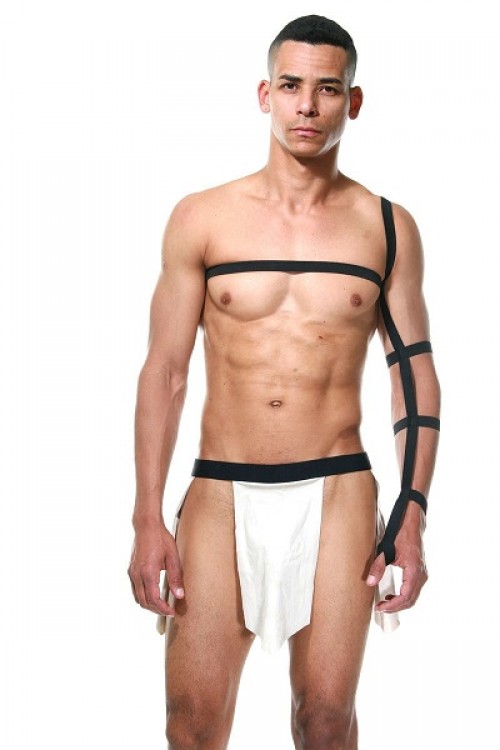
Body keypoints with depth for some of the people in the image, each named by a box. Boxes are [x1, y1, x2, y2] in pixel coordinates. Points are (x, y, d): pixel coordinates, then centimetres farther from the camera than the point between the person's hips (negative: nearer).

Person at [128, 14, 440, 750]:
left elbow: (415, 375, 7)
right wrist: (148, 520, -2)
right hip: (221, 494, 0)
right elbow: (164, 373, 3)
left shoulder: (388, 227, 5)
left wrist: (413, 516, 0)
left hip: (337, 493, 0)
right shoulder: (201, 218, 2)